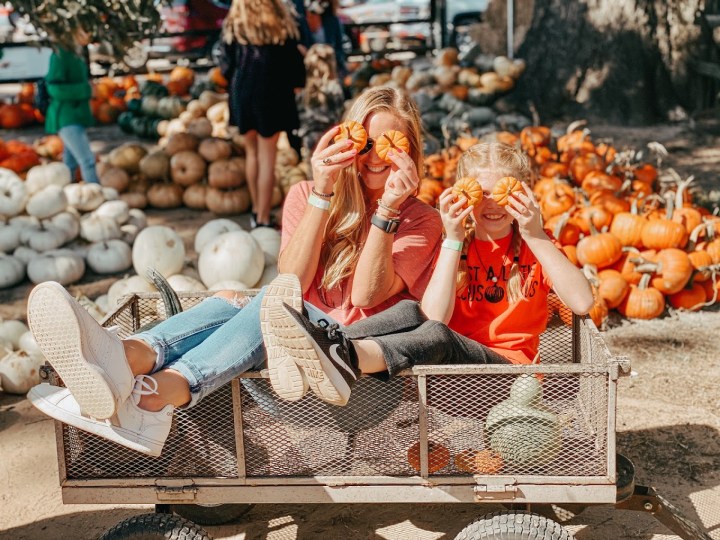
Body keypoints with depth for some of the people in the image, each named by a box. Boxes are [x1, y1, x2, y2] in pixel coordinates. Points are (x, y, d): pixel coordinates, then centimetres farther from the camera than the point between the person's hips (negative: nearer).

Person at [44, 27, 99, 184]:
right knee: (87, 161, -15)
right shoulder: (60, 56, -14)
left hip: (75, 117, 9)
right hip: (66, 118, -9)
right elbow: (54, 88, -20)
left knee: (70, 164, 13)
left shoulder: (76, 57, 12)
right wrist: (84, 90, -18)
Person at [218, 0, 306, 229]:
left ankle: (257, 211, 23)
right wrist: (295, 83, 15)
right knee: (267, 157, 0)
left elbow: (226, 64, 1)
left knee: (252, 152, 17)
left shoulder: (233, 25, 0)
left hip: (242, 92, 2)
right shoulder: (282, 23, -3)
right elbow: (293, 59, -1)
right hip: (272, 93, -2)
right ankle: (263, 220, 1)